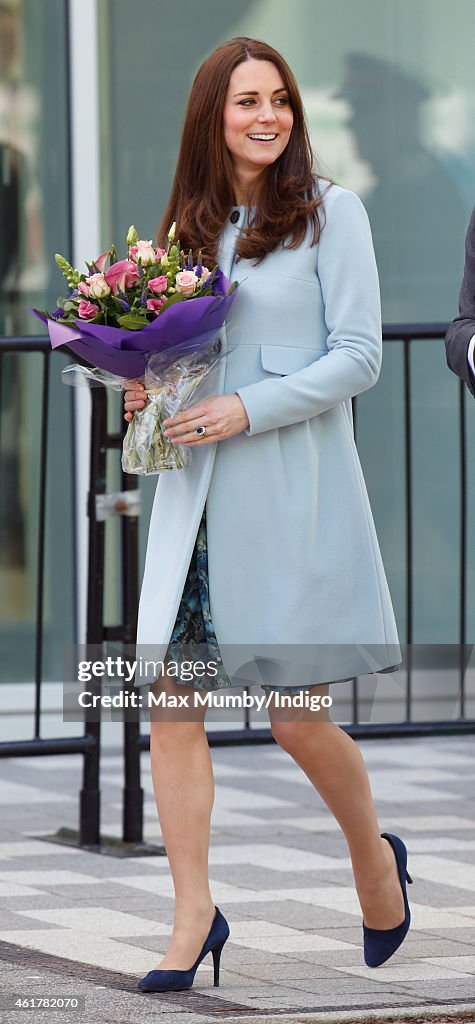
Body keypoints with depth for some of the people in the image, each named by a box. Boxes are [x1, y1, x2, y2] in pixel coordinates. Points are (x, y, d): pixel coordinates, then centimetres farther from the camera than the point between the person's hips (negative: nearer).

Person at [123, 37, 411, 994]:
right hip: (194, 491, 5)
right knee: (171, 700, -5)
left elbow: (359, 356, -7)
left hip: (291, 492, -5)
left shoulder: (329, 212, -2)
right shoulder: (189, 223, 13)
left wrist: (246, 410, -15)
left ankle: (376, 859, 26)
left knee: (297, 716, -1)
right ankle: (194, 916, 1)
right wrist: (148, 388, 1)